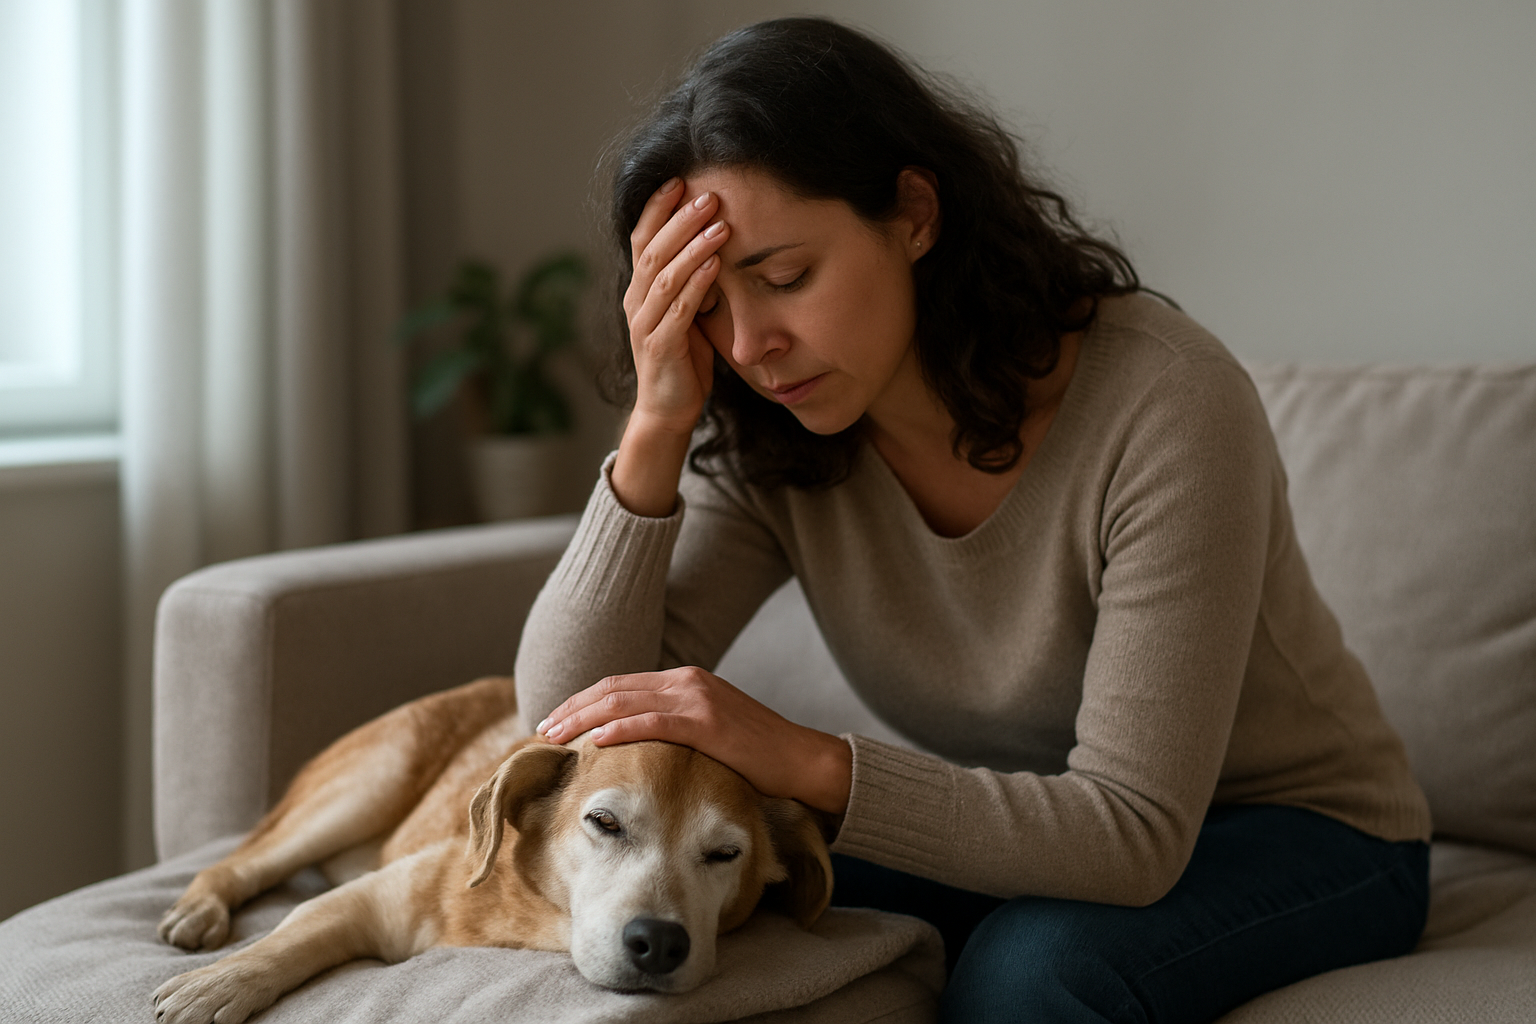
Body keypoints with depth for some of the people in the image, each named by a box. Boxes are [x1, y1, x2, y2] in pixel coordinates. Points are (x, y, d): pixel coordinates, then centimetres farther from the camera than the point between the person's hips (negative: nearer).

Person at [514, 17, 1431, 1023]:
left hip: (1302, 831, -4)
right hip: (1029, 828, 4)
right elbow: (567, 721, -18)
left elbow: (1136, 833, -30)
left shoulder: (1165, 403, -29)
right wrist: (656, 429, -28)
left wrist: (801, 760, -39)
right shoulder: (769, 444, -13)